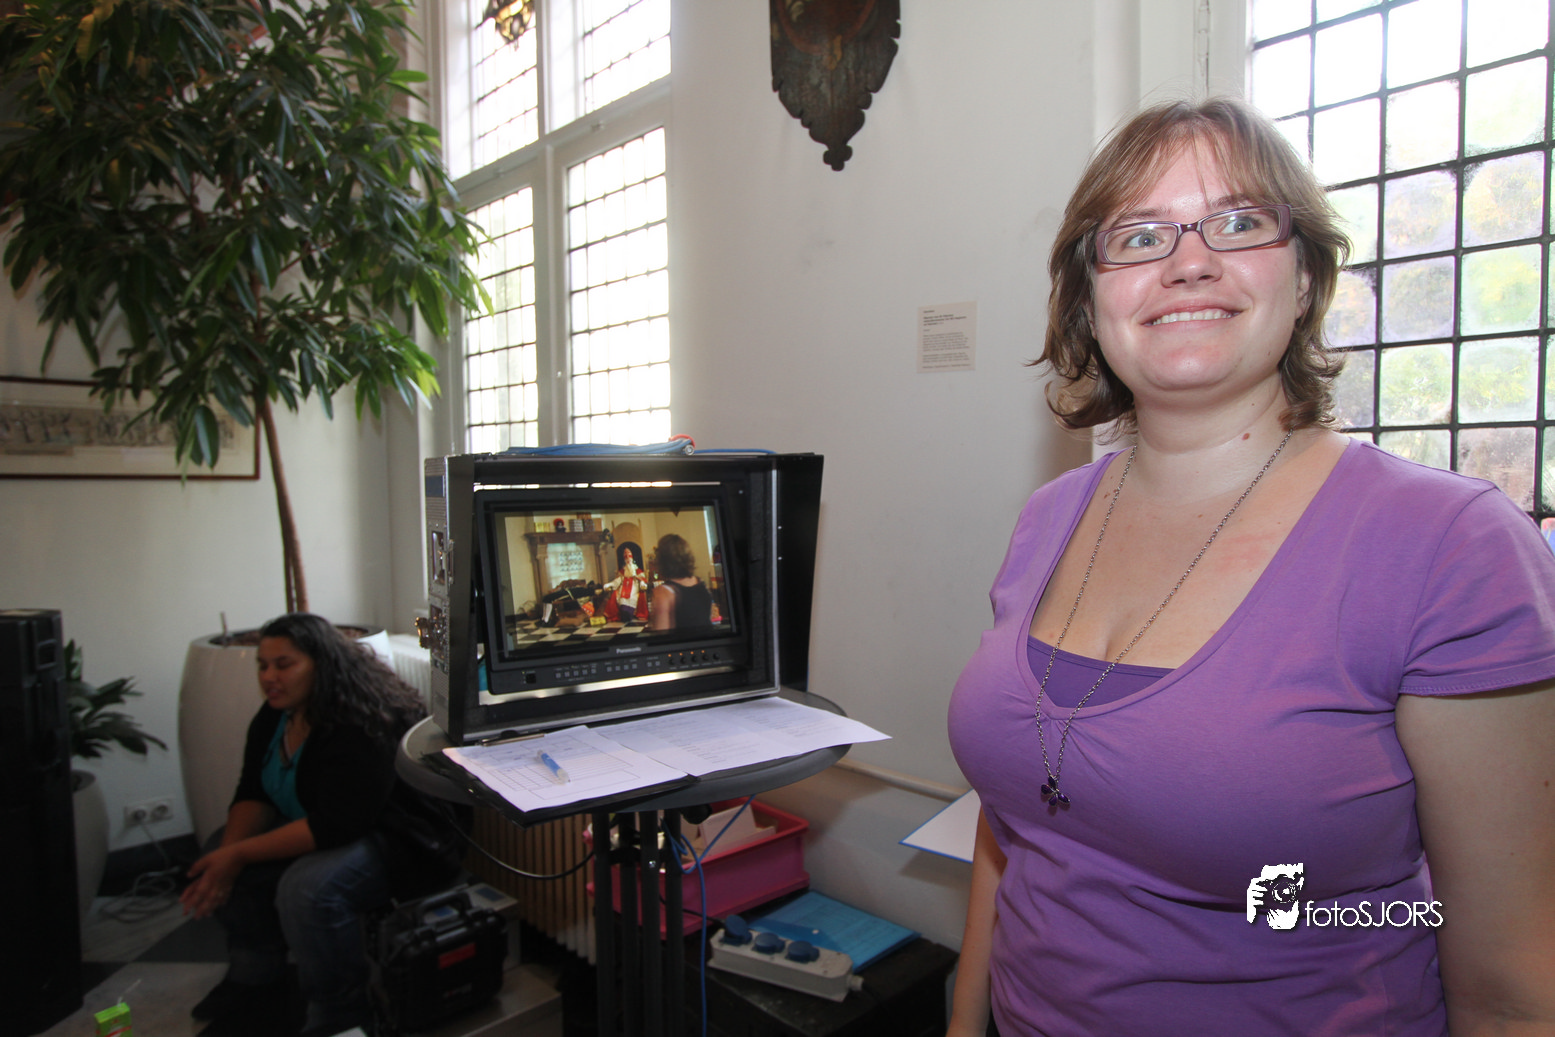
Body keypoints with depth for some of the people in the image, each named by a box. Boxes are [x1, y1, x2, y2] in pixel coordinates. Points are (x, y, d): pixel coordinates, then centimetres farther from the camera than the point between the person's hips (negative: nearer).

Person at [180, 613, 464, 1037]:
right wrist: (228, 852, -15)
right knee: (215, 857, 3)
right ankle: (254, 983, 14)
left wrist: (239, 855, -26)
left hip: (396, 843, -10)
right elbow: (254, 795, 4)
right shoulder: (274, 718, 1)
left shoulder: (362, 728, -28)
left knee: (307, 889, -32)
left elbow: (336, 825, -32)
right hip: (318, 828, 10)